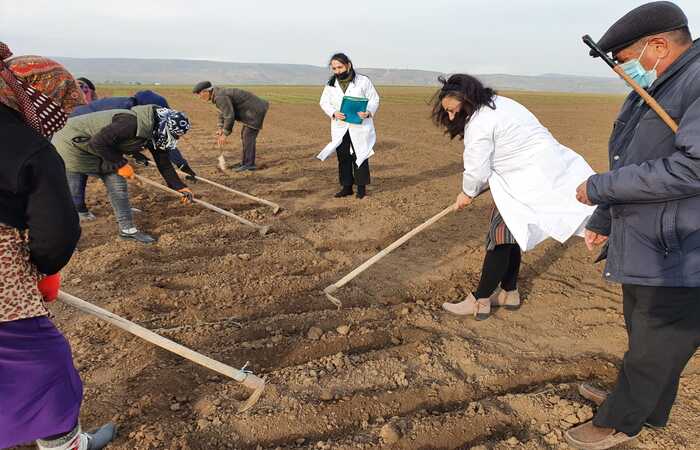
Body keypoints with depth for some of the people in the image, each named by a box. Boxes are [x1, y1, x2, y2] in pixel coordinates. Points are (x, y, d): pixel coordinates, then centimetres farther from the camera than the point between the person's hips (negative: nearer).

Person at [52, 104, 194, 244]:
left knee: (118, 187, 4)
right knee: (73, 197, -2)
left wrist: (179, 187, 0)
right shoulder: (131, 123, -34)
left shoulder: (154, 132, -6)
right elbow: (98, 142, -32)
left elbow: (163, 162, 3)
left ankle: (127, 229, 18)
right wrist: (121, 164, -22)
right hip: (71, 144, -8)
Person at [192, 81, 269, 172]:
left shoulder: (220, 97, -22)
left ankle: (249, 164, -6)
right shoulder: (218, 94, 10)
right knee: (244, 135, 13)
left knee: (248, 136, -10)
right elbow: (223, 113, 21)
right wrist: (220, 129, 11)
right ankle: (246, 162, 18)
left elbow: (229, 116, -25)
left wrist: (225, 134, -17)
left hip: (256, 110, -11)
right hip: (253, 110, 11)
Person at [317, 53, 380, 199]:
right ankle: (346, 187, 18)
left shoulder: (363, 81, -4)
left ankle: (361, 187, 12)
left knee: (360, 157, 0)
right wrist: (333, 113, -13)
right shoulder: (331, 84, 7)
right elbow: (324, 102, 8)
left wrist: (368, 112, -21)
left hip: (359, 127, -3)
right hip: (340, 128, 4)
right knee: (343, 158, 7)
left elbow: (374, 99, -1)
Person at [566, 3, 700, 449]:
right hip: (645, 248, 9)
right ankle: (647, 408, 45)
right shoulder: (652, 91, 12)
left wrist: (599, 187, -19)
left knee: (654, 350, 9)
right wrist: (603, 220, 25)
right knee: (645, 337, 23)